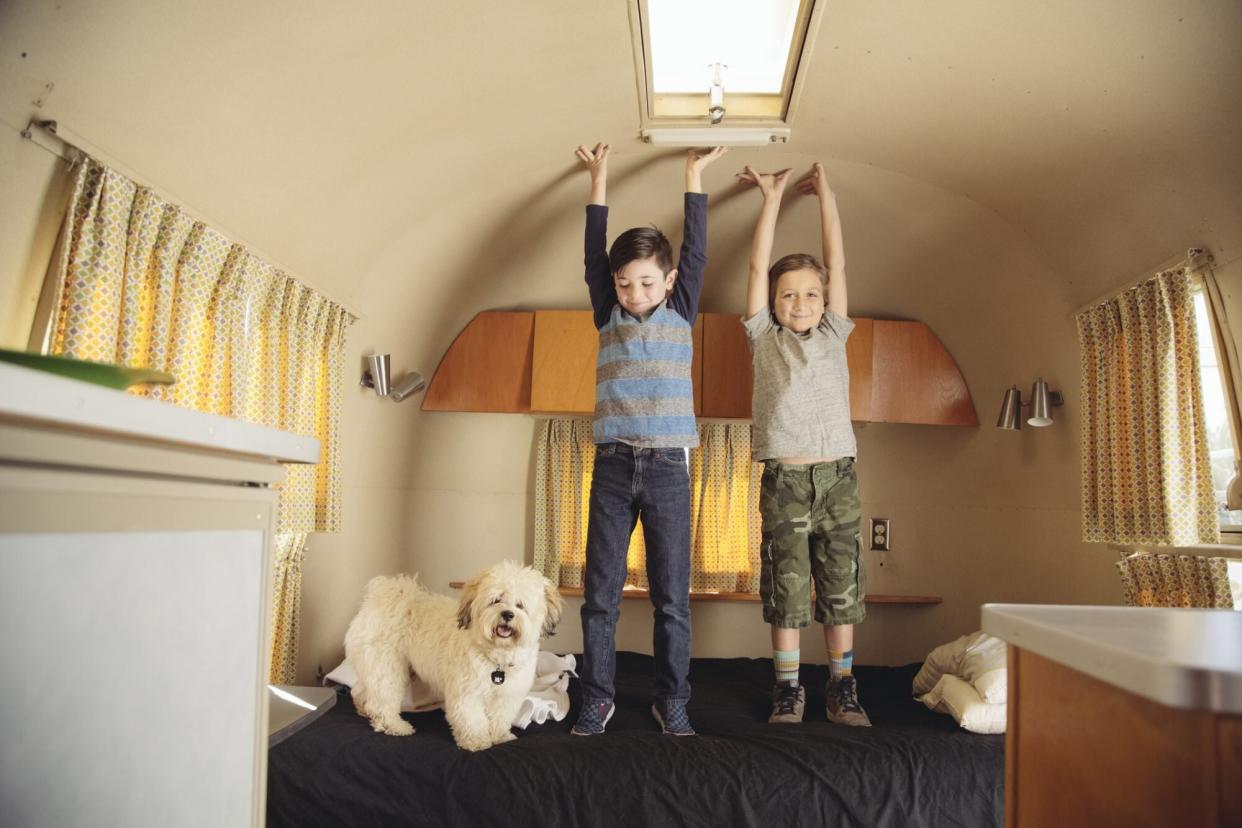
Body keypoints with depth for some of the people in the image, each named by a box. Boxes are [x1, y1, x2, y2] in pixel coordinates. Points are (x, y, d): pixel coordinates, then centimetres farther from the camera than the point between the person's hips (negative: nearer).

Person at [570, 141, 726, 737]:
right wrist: (599, 180, 12)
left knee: (672, 597, 5)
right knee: (600, 594, 4)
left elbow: (695, 249, 6)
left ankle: (672, 702, 18)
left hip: (667, 469, -1)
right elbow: (594, 253, 9)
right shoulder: (608, 315, 11)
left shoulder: (681, 312, 9)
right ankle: (596, 699, 18)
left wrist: (694, 176, 10)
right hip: (612, 468, 1)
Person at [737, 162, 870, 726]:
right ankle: (788, 689, 16)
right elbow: (758, 267, 5)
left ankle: (843, 690, 18)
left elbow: (837, 262, 10)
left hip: (837, 475, 2)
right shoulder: (764, 338, 8)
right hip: (784, 479, -1)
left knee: (840, 589, 6)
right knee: (785, 592, 3)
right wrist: (772, 198, 8)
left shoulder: (832, 336, 12)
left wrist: (824, 193, 12)